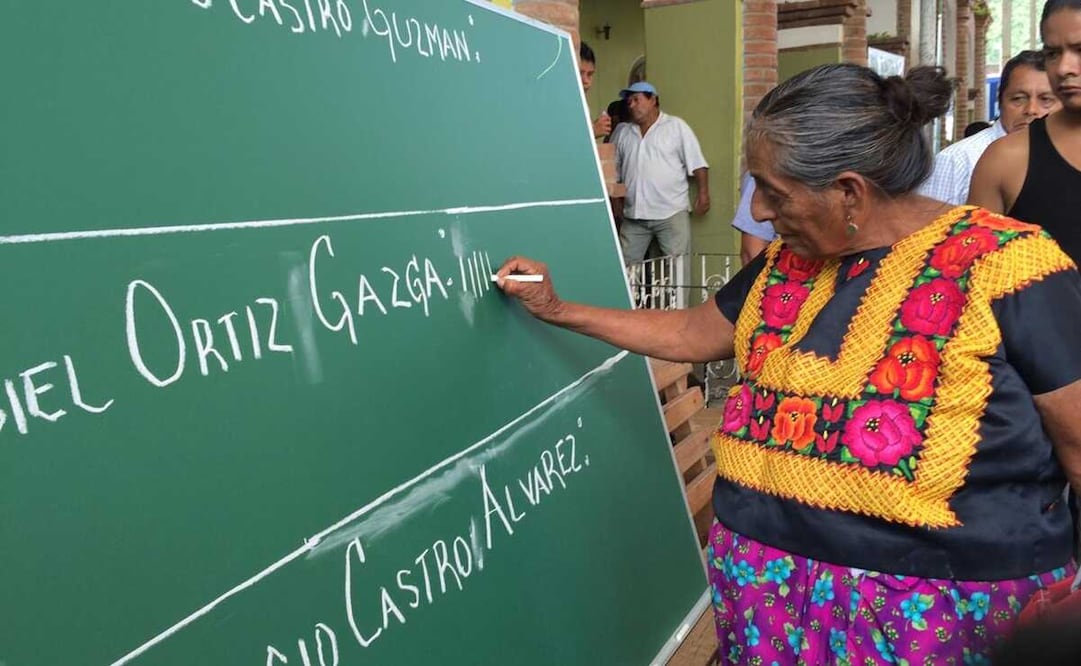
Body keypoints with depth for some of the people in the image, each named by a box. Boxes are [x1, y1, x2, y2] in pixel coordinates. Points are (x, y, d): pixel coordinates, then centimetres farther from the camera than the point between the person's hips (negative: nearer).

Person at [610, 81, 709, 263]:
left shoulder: (676, 126, 2)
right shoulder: (622, 132, 13)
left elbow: (697, 163, -2)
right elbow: (614, 171, 16)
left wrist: (703, 192, -11)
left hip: (672, 214, -4)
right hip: (633, 216, 4)